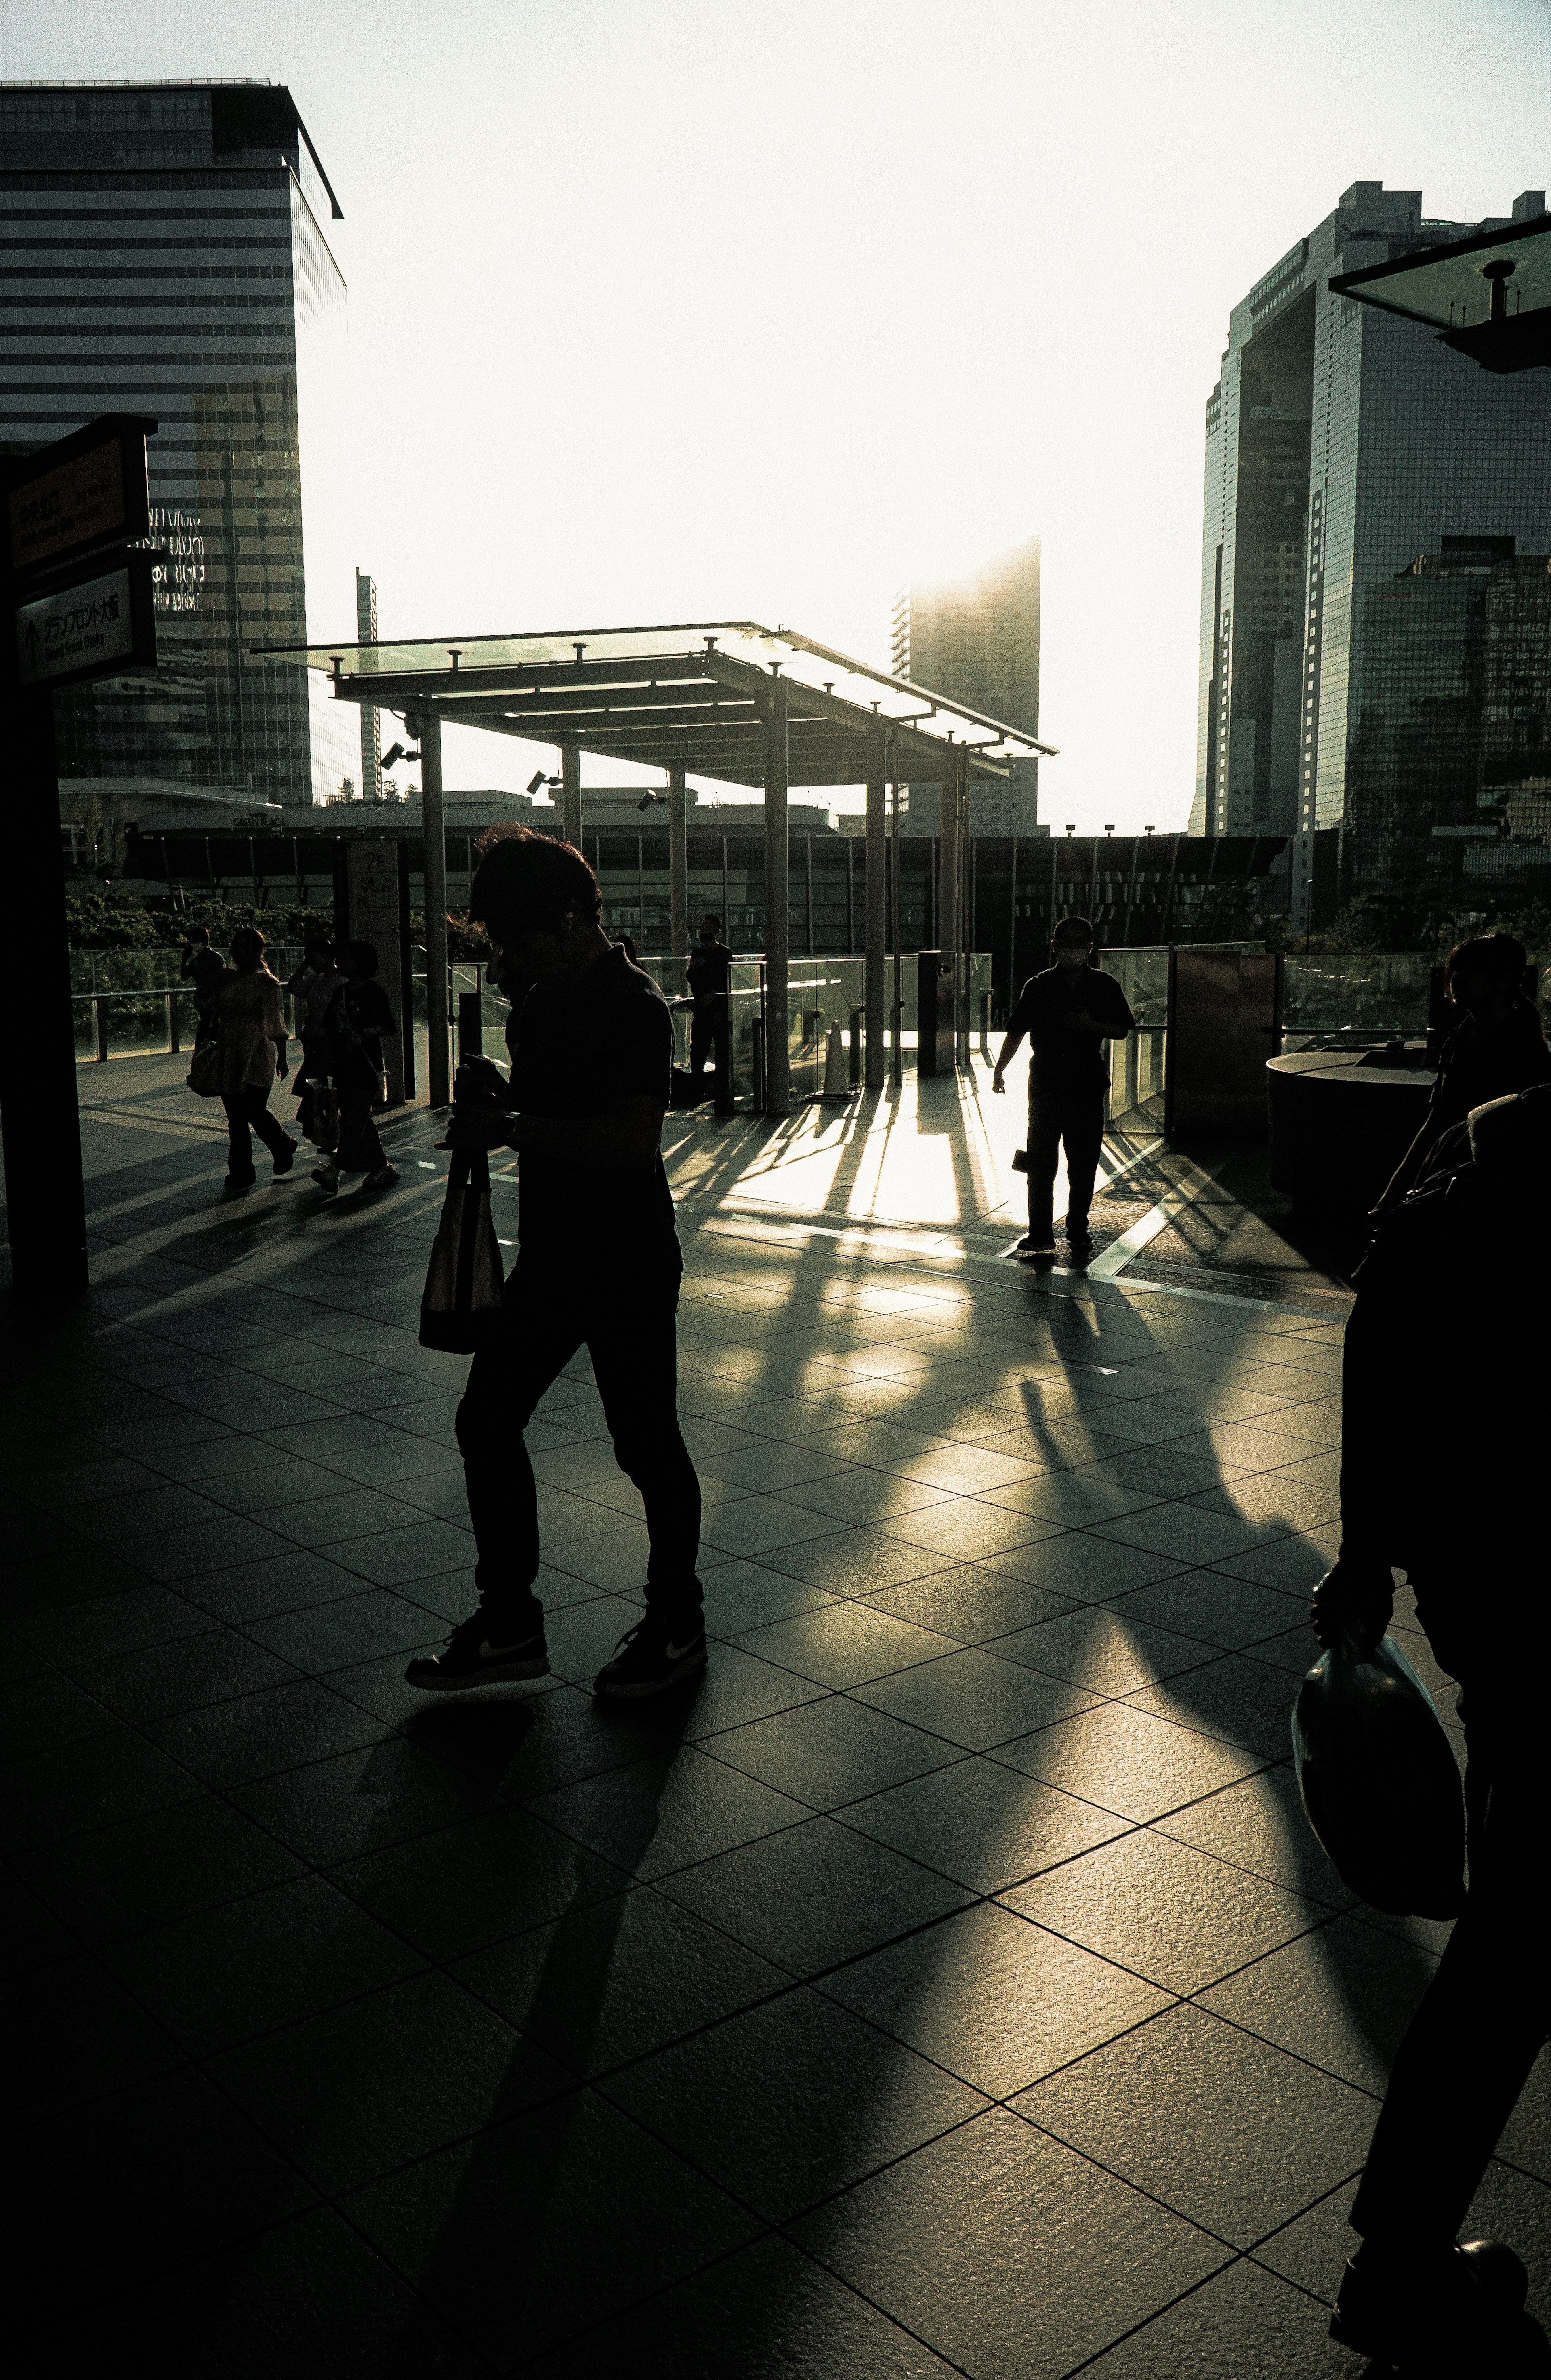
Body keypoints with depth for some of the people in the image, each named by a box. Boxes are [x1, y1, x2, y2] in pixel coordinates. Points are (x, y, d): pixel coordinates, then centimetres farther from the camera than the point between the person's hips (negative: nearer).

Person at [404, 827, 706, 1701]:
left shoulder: (633, 1006, -17)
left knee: (645, 1441, 4)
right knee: (487, 1420, 9)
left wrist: (510, 1128, -27)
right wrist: (496, 1092, 1)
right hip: (553, 1255, 9)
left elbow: (632, 1138, -27)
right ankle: (510, 1625, 20)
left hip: (628, 1263, -9)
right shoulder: (546, 999, 10)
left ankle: (679, 1627, 23)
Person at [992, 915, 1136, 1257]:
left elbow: (1122, 1030, 4)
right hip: (1046, 1083, 0)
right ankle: (1041, 1236, 3)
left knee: (1083, 1162, 7)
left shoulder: (1104, 986, 4)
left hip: (1087, 1084, 0)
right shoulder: (1038, 987, 4)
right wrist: (999, 1070, 4)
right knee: (1041, 1162, -2)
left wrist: (1090, 1025, -13)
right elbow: (1016, 1031, 8)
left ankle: (1078, 1229, 21)